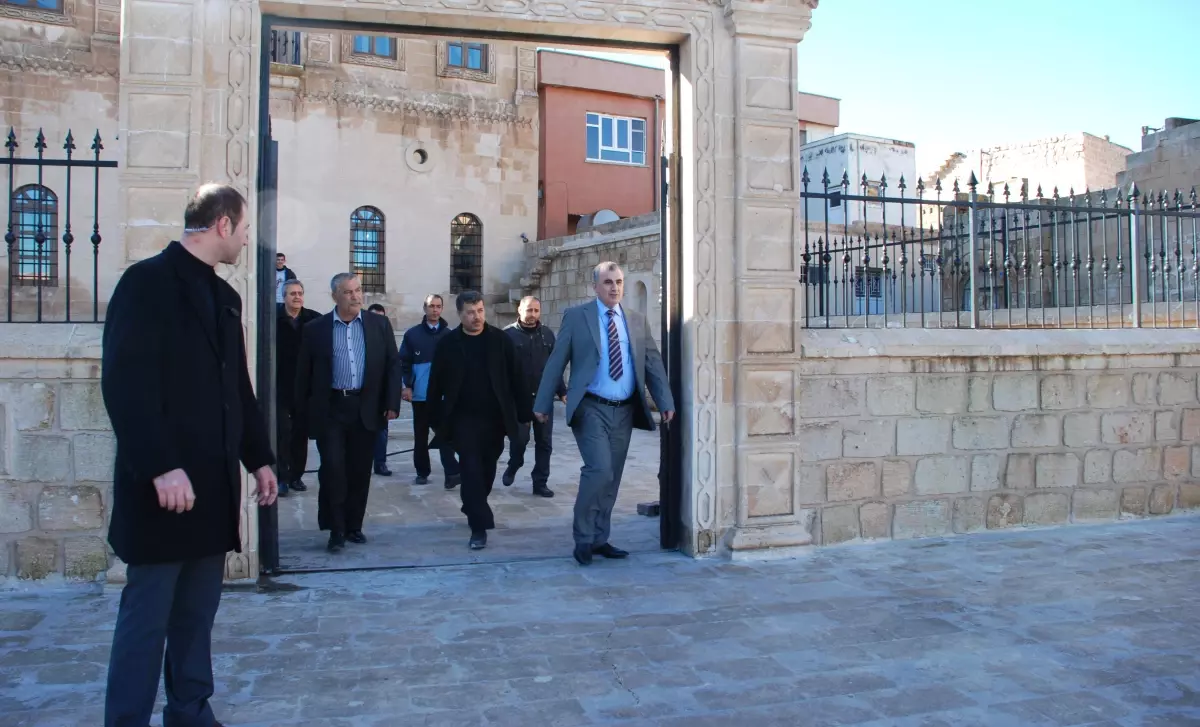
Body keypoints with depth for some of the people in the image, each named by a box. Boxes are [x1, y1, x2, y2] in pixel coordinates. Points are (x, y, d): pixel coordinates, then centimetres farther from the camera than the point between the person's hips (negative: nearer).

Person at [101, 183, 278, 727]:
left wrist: (259, 457, 16)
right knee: (147, 616, 1)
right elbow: (126, 383, -17)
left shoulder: (224, 295, 16)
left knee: (198, 613, 13)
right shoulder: (147, 281, -8)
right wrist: (162, 467, -22)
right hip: (164, 485, -7)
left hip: (213, 482, 7)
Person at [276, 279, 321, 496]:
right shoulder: (274, 318, -7)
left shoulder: (314, 320, -4)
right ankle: (282, 477, 6)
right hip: (280, 387, -2)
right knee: (282, 433, -1)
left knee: (301, 433, 10)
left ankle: (296, 475, 20)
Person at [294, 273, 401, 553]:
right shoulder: (316, 329, 2)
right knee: (333, 469, -5)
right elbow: (304, 373, 5)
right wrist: (303, 411, 3)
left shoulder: (379, 325, 5)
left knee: (360, 471, 8)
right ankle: (336, 530, 6)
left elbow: (393, 364, 5)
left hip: (366, 409, 2)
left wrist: (392, 403, -3)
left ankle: (354, 526, 21)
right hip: (329, 410, -1)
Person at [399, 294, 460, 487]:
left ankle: (452, 473, -9)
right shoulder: (412, 334, 3)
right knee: (420, 435, 10)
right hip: (420, 394, 1)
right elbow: (404, 362, 2)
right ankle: (422, 472, 20)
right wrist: (407, 385, -6)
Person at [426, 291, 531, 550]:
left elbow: (516, 379, 0)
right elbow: (436, 385, 2)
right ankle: (479, 526, -5)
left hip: (495, 419, 2)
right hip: (464, 419, -2)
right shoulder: (448, 343, -2)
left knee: (487, 471, 13)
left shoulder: (500, 340, -1)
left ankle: (472, 509, 36)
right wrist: (436, 421, 1)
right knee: (471, 471, -8)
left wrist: (524, 413, -3)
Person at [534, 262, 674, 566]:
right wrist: (543, 404, -2)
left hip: (624, 411, 5)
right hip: (591, 409, -4)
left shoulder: (637, 322, 10)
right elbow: (556, 362, 0)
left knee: (612, 478, 9)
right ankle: (584, 538, 0)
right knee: (599, 470, -17)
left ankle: (599, 538, 22)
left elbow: (653, 363, 9)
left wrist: (666, 402, -2)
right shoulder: (576, 316, 0)